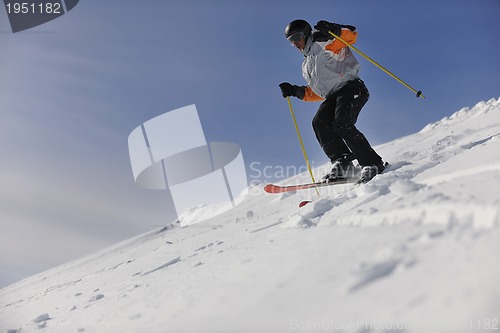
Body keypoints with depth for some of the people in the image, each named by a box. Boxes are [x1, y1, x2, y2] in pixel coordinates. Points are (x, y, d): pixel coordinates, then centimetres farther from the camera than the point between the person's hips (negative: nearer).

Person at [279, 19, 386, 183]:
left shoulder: (324, 43, 8)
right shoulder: (306, 66, 30)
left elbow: (351, 35, -6)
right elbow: (316, 93, 30)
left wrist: (334, 30, -24)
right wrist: (294, 91, 19)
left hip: (350, 88, -7)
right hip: (333, 96, 7)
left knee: (342, 125, -27)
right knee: (319, 122, -19)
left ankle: (373, 163, -21)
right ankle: (342, 162, -24)